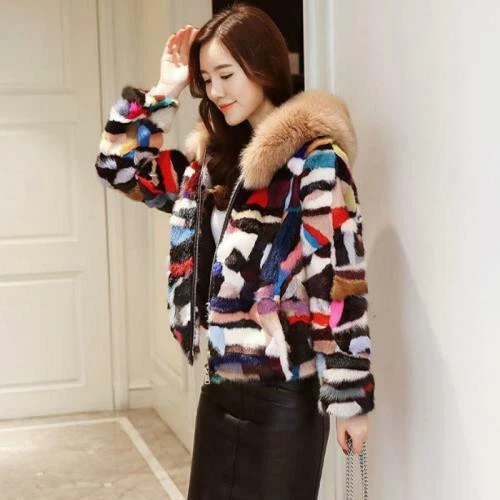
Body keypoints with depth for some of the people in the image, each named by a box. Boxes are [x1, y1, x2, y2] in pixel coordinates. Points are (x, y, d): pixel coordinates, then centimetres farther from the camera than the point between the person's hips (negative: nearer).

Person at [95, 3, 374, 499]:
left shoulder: (314, 158, -13)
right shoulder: (214, 156, 8)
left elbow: (340, 282, -16)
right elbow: (120, 167, 15)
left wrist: (349, 396, -16)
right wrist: (162, 91, 5)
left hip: (284, 394, -7)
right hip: (221, 384, 7)